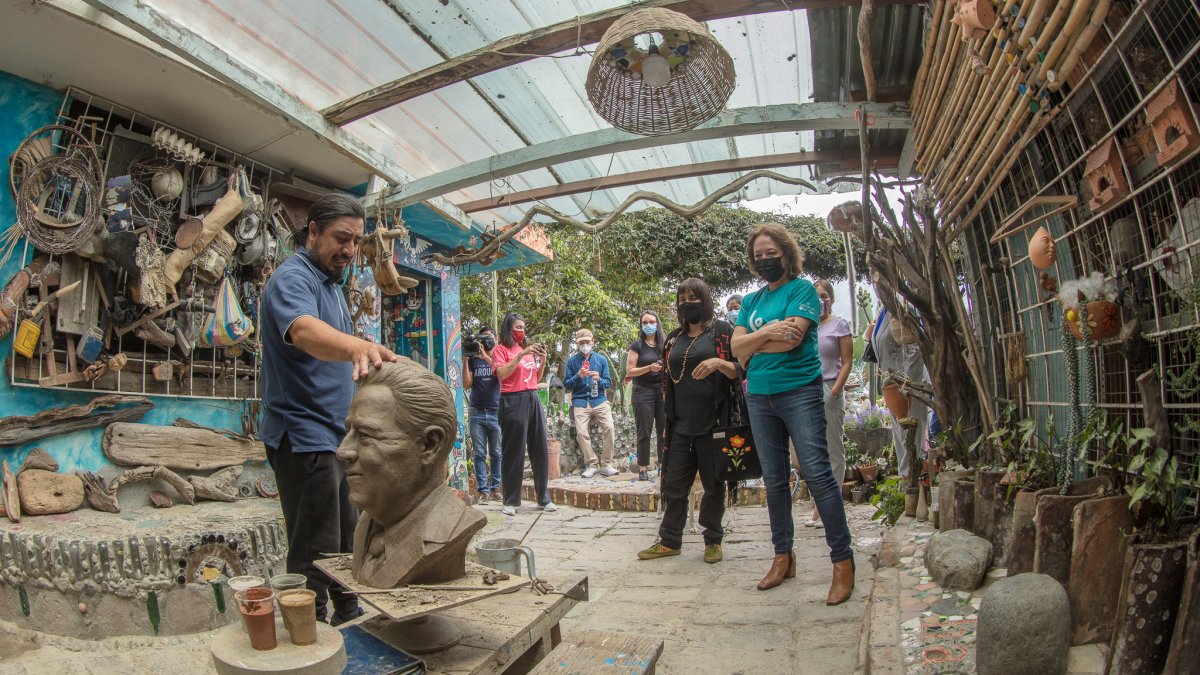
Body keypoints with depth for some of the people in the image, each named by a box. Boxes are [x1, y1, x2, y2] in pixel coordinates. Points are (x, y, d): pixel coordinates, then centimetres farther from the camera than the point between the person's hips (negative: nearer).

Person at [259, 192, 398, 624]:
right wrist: (358, 347, -58)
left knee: (347, 540, 21)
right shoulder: (292, 279, -17)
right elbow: (305, 331, -41)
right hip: (306, 438, -10)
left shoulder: (331, 282, 13)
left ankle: (350, 615, 37)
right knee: (316, 554, -2)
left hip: (338, 436, 10)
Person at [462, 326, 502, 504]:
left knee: (496, 454, 3)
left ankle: (495, 488, 10)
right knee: (479, 454, -1)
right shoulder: (473, 359, 11)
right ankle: (483, 490, 1)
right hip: (477, 413, 1)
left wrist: (486, 357, -17)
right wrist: (466, 358, -6)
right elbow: (466, 384, 0)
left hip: (496, 412, -1)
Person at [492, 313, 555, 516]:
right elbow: (502, 373, -15)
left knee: (540, 449, 5)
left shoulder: (528, 348, 19)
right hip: (513, 401, -6)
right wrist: (521, 354, -17)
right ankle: (510, 501, 5)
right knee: (513, 451, -3)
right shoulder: (501, 349, 2)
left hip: (533, 399, 6)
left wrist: (542, 360, 6)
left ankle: (544, 498, 14)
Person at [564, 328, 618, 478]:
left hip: (599, 400, 1)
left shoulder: (601, 359, 8)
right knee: (581, 433, -13)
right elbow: (566, 384, 3)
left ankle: (606, 464, -2)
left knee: (610, 428, -16)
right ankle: (592, 465, 5)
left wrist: (599, 379, -14)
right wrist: (578, 376, -15)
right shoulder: (572, 360, 4)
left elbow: (608, 382, 7)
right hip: (580, 402, 0)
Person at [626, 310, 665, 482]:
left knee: (665, 431, 0)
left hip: (663, 391, 3)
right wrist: (649, 368, -17)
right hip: (643, 392, -3)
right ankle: (643, 469, 4)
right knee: (644, 432, -1)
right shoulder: (637, 345, 0)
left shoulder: (665, 343, 9)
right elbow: (629, 371, -4)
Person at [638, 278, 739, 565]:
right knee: (673, 484, 7)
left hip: (713, 423, -4)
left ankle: (713, 540, 22)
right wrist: (667, 417, 19)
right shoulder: (674, 339, 14)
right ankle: (669, 541, 18)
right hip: (680, 425, 4)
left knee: (714, 485, 7)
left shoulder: (722, 331, 0)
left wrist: (720, 363, -24)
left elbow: (740, 371, -4)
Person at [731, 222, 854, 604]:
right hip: (759, 397, 6)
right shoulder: (751, 301, 14)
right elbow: (737, 349, 3)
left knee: (817, 474, -9)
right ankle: (783, 557, 23)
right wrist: (767, 333, -13)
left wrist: (752, 343, -5)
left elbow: (792, 338, -16)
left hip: (800, 391, -5)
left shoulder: (802, 289, -1)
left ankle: (843, 561, 1)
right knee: (774, 481, 11)